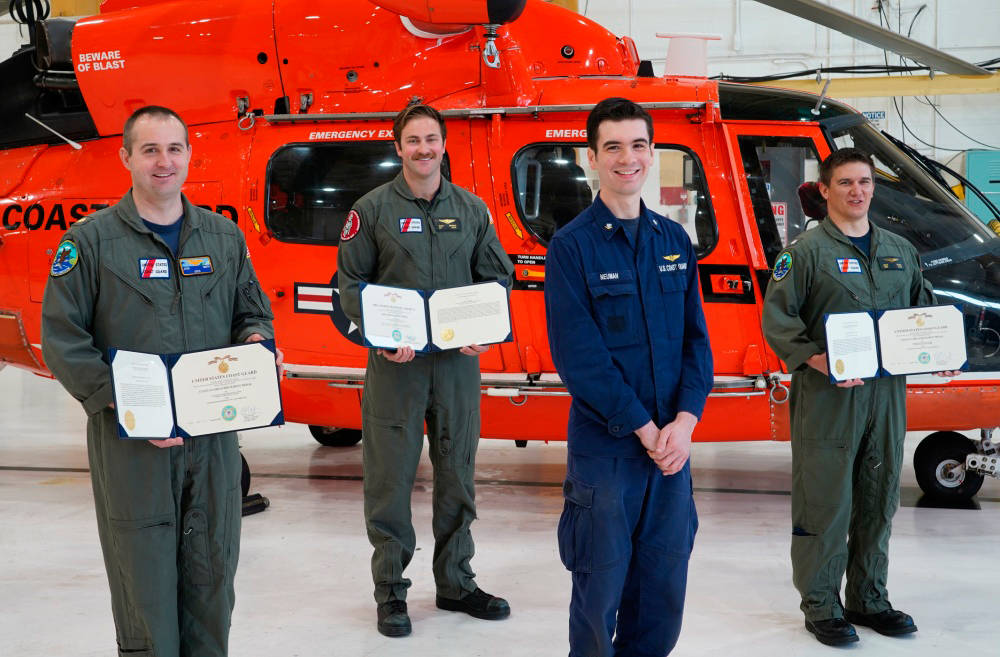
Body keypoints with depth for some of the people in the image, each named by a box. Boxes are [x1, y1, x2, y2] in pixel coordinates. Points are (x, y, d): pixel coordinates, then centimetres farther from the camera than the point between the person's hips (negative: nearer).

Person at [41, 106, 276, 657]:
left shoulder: (224, 236, 9)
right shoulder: (91, 240, -3)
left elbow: (253, 310, 18)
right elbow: (62, 340, -6)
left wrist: (255, 340, -6)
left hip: (214, 436, 4)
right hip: (131, 445, -4)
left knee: (212, 575, 13)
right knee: (144, 584, 1)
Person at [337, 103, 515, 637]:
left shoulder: (472, 209, 9)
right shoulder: (373, 209, 1)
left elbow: (497, 276, 11)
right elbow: (351, 282, 0)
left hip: (459, 360, 3)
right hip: (394, 362, -3)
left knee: (458, 473, 11)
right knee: (391, 477, 2)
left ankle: (455, 582, 26)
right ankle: (390, 589, 15)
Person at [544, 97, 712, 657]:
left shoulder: (675, 241, 10)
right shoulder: (572, 246, -6)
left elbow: (696, 339, 7)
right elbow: (578, 355, -12)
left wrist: (684, 422, -8)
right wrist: (645, 430, -14)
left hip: (673, 445, 5)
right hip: (604, 448, -4)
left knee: (664, 590, 12)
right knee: (600, 592, 5)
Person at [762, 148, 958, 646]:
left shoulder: (900, 251, 15)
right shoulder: (807, 251, -4)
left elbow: (924, 308, 23)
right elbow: (777, 317, -10)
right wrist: (815, 359, -23)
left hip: (887, 394, 6)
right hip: (827, 397, -6)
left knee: (878, 501, 13)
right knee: (825, 503, -2)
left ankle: (868, 599, 27)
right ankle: (821, 605, 10)